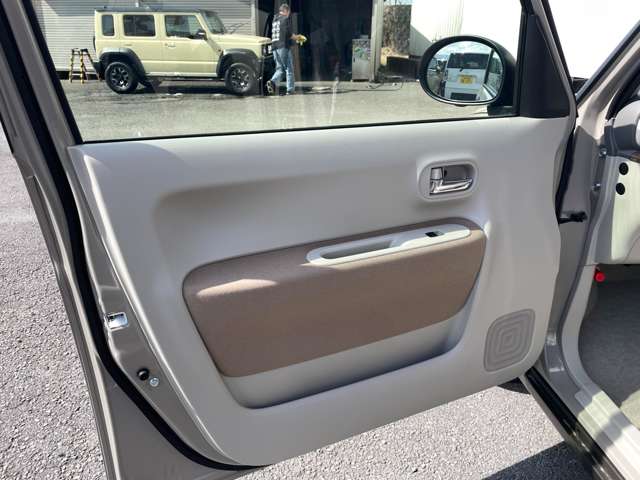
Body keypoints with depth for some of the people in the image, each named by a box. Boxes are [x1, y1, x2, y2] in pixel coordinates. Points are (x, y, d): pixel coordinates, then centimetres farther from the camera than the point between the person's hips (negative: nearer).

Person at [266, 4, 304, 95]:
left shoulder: (275, 20, 20)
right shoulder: (286, 19, -4)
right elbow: (289, 34, -14)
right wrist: (297, 38, 7)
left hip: (275, 47, 7)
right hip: (284, 46, -7)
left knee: (280, 69, 10)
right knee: (289, 69, 0)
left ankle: (272, 82, -15)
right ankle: (290, 90, 0)